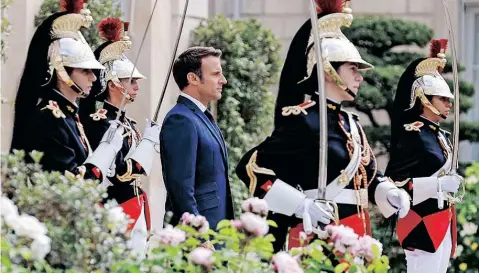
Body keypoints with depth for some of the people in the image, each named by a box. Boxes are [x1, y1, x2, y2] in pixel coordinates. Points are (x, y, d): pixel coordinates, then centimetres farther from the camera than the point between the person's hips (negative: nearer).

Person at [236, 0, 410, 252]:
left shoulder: (351, 123, 16)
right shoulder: (302, 120, -11)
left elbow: (369, 175, 24)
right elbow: (251, 167, -15)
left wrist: (391, 194, 1)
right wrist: (301, 205, -22)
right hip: (319, 237, -9)